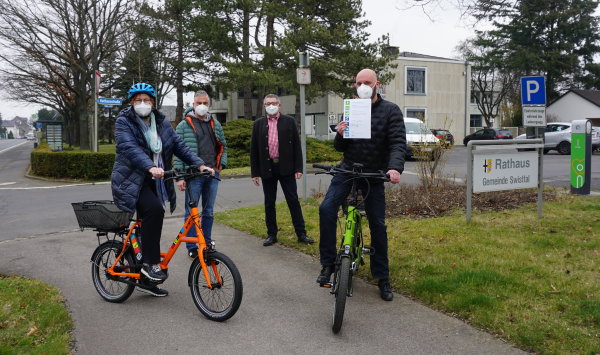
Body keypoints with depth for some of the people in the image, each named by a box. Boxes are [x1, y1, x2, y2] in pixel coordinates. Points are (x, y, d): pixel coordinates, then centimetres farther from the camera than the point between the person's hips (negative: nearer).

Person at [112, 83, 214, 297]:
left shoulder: (161, 123, 10)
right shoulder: (124, 122, -6)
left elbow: (178, 145, 2)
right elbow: (129, 147, -24)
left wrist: (199, 164, -13)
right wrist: (150, 167, -41)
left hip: (154, 182, 6)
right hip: (132, 181, -6)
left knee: (147, 223, 10)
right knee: (154, 209, -31)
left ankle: (145, 279, 21)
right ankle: (151, 263, -20)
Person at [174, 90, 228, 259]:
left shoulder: (215, 124, 13)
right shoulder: (184, 125, -1)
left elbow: (223, 146, 22)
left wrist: (221, 164, 8)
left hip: (212, 175, 4)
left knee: (208, 211, 12)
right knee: (191, 212, 0)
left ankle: (207, 243, 23)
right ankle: (192, 248, 9)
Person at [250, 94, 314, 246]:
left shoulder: (289, 121, 3)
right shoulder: (258, 124, 8)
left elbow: (296, 146, 2)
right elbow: (254, 150, 8)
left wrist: (298, 168, -4)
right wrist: (255, 172, 3)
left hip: (286, 167, -2)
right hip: (267, 168, 2)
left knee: (293, 200, 1)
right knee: (269, 203, 8)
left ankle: (301, 233, 7)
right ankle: (272, 234, 18)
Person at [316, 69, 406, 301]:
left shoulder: (390, 111, -3)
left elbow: (398, 143, -14)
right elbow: (340, 148, 11)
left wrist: (395, 168, -33)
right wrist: (340, 135, -13)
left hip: (374, 175, -2)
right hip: (347, 169, 2)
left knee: (378, 225, 3)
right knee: (327, 208, -20)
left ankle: (382, 278, 17)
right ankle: (328, 263, -7)